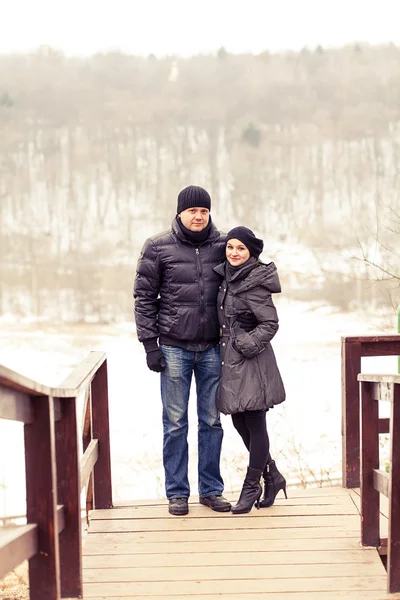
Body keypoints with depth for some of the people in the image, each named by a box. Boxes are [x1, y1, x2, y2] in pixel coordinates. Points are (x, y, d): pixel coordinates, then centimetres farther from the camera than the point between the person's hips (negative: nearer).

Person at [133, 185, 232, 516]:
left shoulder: (222, 245, 4)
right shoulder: (159, 247, -1)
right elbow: (144, 296, 1)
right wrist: (150, 344, -5)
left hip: (212, 348, 2)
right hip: (174, 347, -2)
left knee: (212, 420, 7)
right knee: (175, 422, 2)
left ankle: (211, 489, 18)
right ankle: (177, 493, 11)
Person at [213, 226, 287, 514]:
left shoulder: (254, 285, -15)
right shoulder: (228, 277, 11)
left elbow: (270, 324, -15)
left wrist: (245, 345, -18)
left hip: (251, 361, -9)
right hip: (231, 360, 9)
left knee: (254, 424, 1)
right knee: (239, 422, 12)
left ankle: (252, 485, 11)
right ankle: (272, 476, 25)